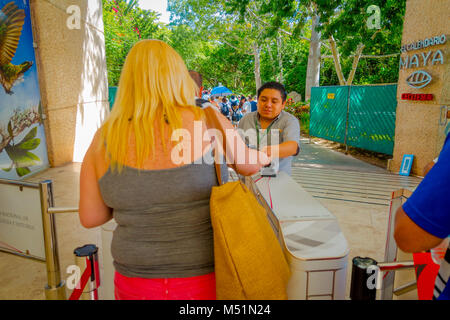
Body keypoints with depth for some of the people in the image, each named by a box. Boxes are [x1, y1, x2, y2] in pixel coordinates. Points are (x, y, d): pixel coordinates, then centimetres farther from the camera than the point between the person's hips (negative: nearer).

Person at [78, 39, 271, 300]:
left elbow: (90, 217, 0)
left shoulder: (104, 139, -8)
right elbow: (247, 165, 2)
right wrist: (264, 158, 24)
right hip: (205, 282, -2)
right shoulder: (207, 122, -15)